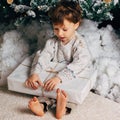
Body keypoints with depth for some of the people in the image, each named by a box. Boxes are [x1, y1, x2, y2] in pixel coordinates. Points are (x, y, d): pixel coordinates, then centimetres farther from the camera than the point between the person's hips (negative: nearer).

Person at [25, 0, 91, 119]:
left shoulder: (79, 44, -17)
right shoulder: (52, 41, -2)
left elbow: (78, 64, -30)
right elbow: (44, 56, -13)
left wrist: (59, 78, -44)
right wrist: (34, 73, -33)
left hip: (72, 77, -3)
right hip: (54, 73, 4)